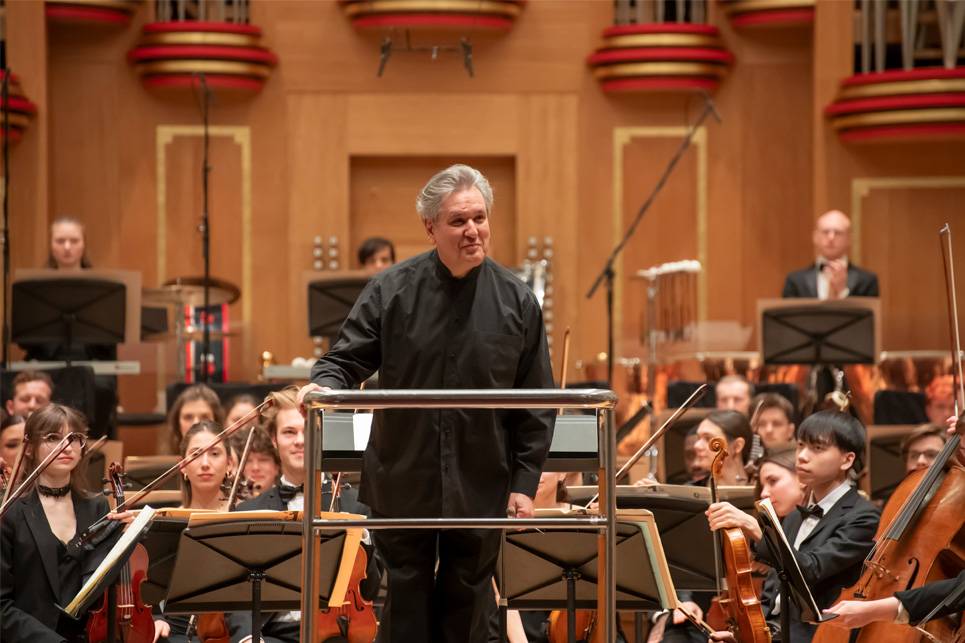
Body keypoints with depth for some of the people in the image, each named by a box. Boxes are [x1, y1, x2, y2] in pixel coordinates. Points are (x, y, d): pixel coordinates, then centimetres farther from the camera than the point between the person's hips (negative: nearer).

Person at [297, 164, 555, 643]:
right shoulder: (392, 291, -5)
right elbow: (347, 359, -1)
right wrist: (324, 384, -25)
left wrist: (525, 483, -3)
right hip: (404, 486, 0)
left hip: (480, 491, 1)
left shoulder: (517, 302, -3)